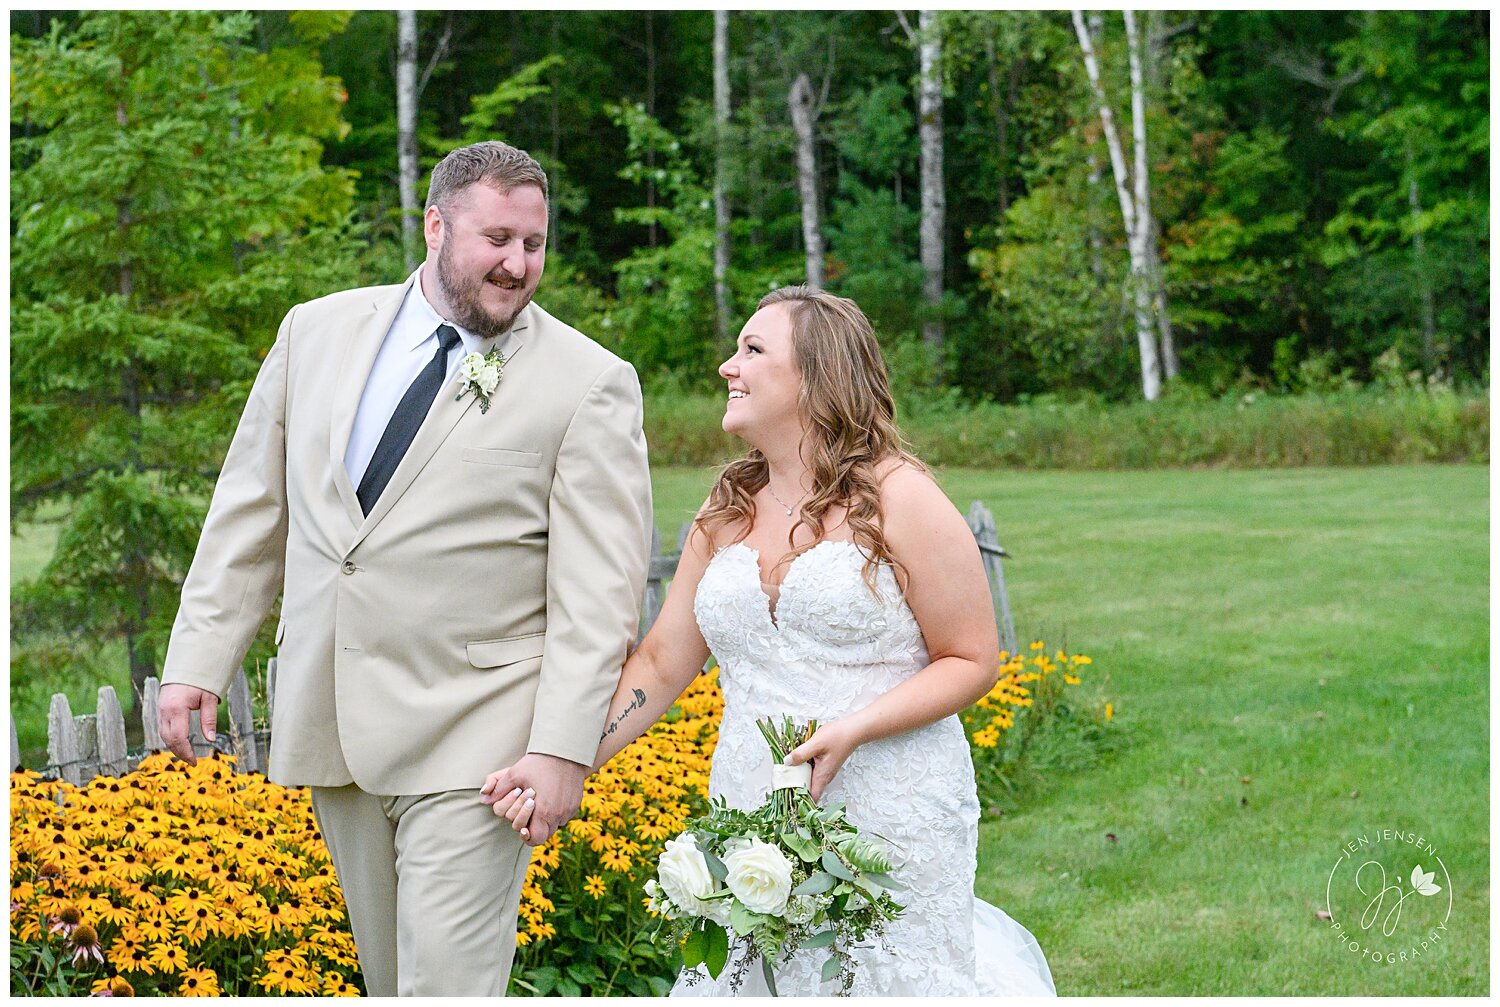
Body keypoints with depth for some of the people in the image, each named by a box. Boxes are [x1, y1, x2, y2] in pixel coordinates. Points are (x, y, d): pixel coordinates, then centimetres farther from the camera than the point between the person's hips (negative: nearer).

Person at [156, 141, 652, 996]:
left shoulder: (590, 384, -5)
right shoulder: (318, 331, 8)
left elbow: (600, 591, -9)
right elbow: (252, 509, 13)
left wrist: (563, 747, -16)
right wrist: (200, 659, 8)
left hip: (470, 744, -4)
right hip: (330, 727, 5)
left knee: (448, 982, -8)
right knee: (387, 977, 14)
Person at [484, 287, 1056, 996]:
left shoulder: (898, 498, -5)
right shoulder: (725, 513, 12)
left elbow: (973, 661, -5)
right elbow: (662, 662, 12)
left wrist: (850, 731, -18)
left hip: (891, 818, -5)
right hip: (751, 824, 5)